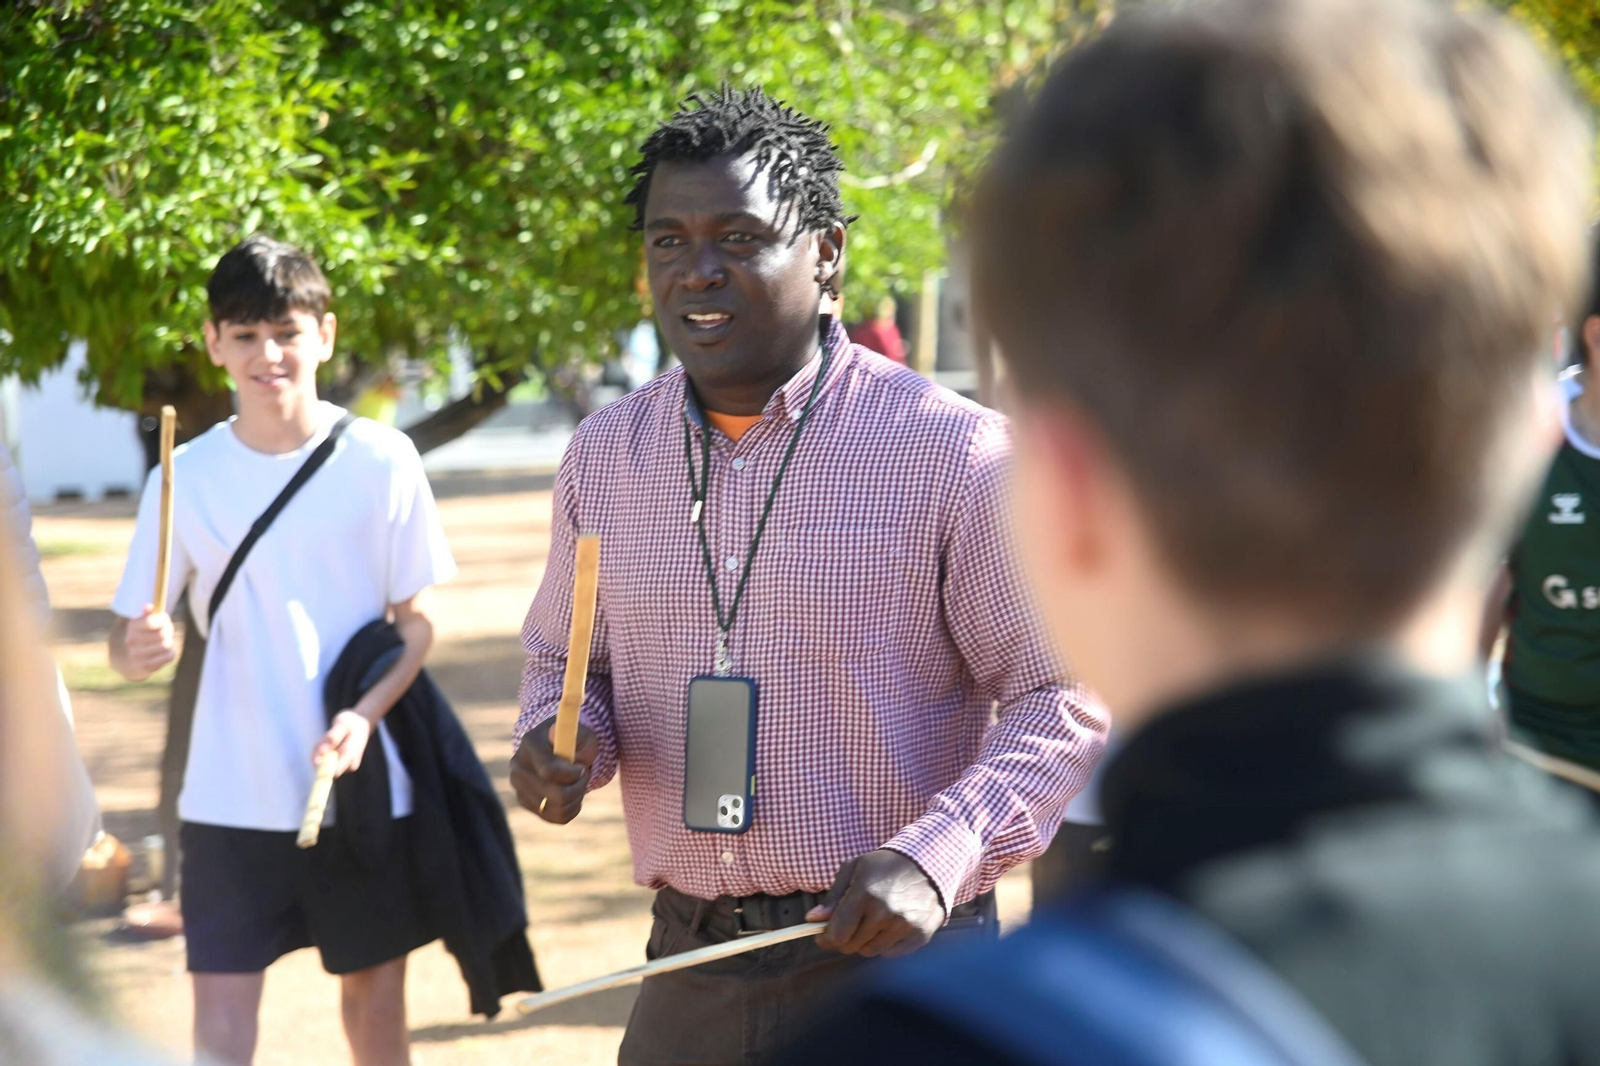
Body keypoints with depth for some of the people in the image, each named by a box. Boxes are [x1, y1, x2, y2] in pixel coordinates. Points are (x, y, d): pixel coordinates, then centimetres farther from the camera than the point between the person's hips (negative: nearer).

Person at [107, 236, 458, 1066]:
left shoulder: (380, 461, -4)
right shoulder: (186, 477, -1)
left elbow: (416, 622, -1)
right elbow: (131, 635, 1)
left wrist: (365, 716, -18)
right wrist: (139, 648, -23)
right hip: (231, 799, 1)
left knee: (375, 996, 11)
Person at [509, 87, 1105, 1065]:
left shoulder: (953, 452, -10)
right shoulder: (606, 454, 5)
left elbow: (1065, 697, -8)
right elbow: (564, 657, 19)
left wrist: (935, 858, -21)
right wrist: (565, 737, -3)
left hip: (895, 971, -4)